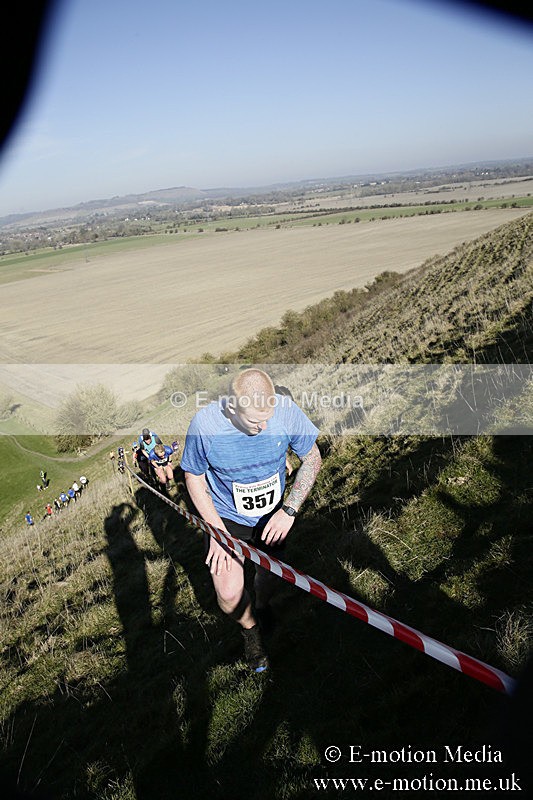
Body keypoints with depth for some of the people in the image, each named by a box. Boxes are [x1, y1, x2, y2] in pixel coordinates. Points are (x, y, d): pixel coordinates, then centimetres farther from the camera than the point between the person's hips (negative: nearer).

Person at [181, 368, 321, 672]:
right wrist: (217, 530, -17)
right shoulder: (204, 424, -31)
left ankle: (263, 607, 58)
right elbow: (194, 477, -12)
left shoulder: (286, 409, -27)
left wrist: (289, 510, -18)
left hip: (273, 514, 2)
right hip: (226, 518, -2)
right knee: (229, 596, -9)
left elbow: (313, 459, -11)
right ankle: (251, 629, 27)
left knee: (270, 573, 21)